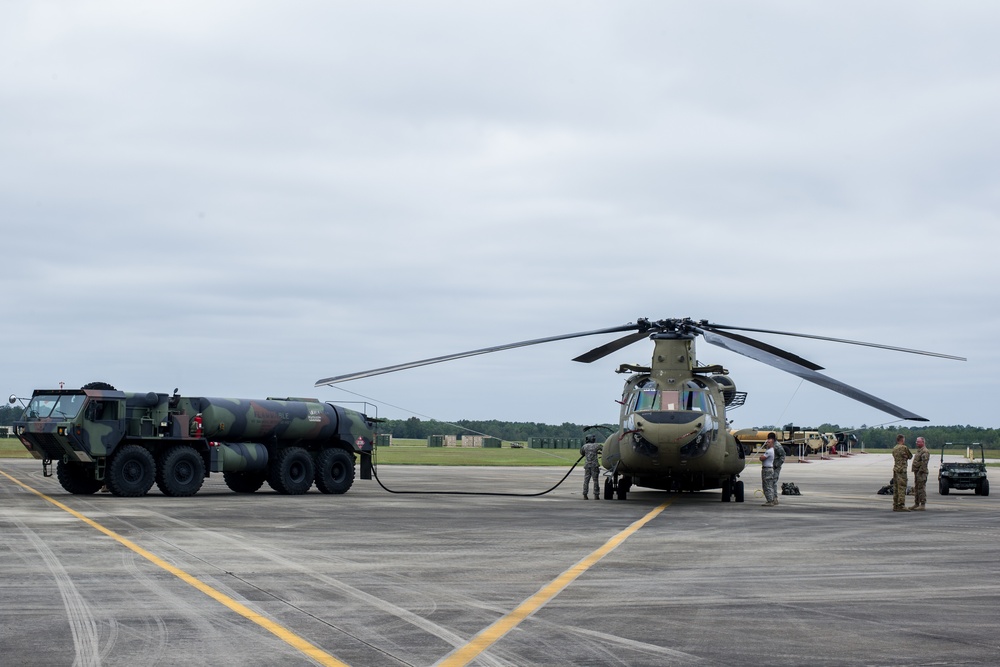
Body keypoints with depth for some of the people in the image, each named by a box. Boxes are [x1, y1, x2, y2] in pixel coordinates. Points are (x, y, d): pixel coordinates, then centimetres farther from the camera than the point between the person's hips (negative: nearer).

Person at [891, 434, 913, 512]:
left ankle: (895, 505, 12)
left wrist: (905, 457, 7)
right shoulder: (904, 448, -11)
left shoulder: (894, 448, 14)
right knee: (902, 488, -8)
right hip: (902, 470, -8)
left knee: (896, 488, 10)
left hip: (895, 469, 8)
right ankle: (901, 506, -11)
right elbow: (910, 456, 2)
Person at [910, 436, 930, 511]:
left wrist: (920, 471, -23)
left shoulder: (925, 451, -13)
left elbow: (924, 463, -22)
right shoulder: (919, 451, 20)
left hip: (921, 473, -10)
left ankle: (923, 505, -8)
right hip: (917, 472, 10)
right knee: (916, 489, 12)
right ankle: (916, 504, 18)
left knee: (921, 489, -9)